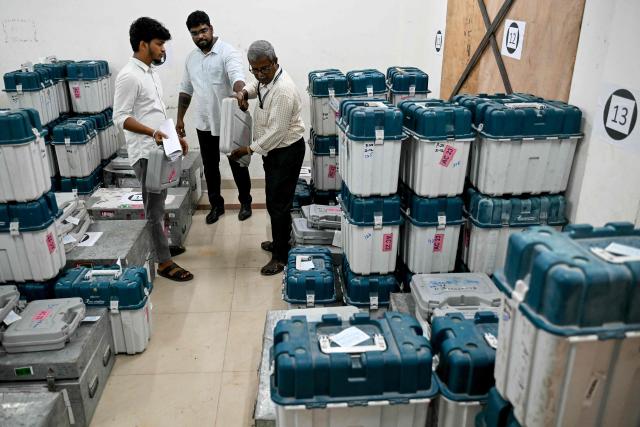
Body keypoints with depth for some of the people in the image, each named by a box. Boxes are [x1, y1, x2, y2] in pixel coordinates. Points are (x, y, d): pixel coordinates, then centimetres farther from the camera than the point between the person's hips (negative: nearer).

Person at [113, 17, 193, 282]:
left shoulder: (150, 72, 14)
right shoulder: (129, 76, -16)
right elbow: (120, 117, -19)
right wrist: (152, 132, -30)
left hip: (159, 149, 9)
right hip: (146, 153, -9)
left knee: (157, 204, 19)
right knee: (155, 207, -4)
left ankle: (159, 244, 33)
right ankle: (164, 262, 3)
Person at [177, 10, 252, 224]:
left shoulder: (227, 52, -14)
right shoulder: (191, 57, 7)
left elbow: (237, 77, -33)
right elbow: (186, 89, 14)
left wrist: (241, 94, -55)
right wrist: (180, 118, 13)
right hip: (204, 124, 6)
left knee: (238, 165, 8)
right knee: (210, 167, 13)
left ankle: (245, 202, 26)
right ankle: (216, 205, 28)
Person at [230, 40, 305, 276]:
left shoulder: (282, 91, -27)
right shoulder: (268, 77, 2)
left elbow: (277, 132, -27)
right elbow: (257, 85, 28)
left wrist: (250, 149, -19)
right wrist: (245, 92, 3)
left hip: (286, 151, -10)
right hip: (274, 149, 10)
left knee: (278, 203, -4)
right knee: (274, 200, 19)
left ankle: (280, 256, 8)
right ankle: (279, 242, 36)